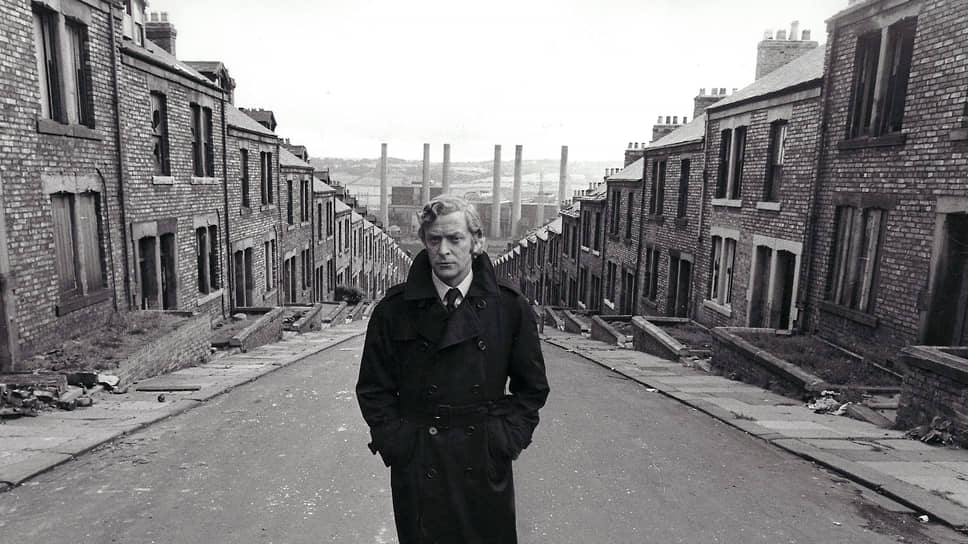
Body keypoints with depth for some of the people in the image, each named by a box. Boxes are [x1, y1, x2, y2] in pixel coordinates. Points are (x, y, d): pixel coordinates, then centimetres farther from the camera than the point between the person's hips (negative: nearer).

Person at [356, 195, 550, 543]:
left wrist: (509, 438, -5)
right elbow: (374, 388, 2)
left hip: (486, 465, 0)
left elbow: (532, 386, 3)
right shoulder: (394, 309, -5)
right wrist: (395, 442, -6)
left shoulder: (510, 306, -5)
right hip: (416, 467, 0)